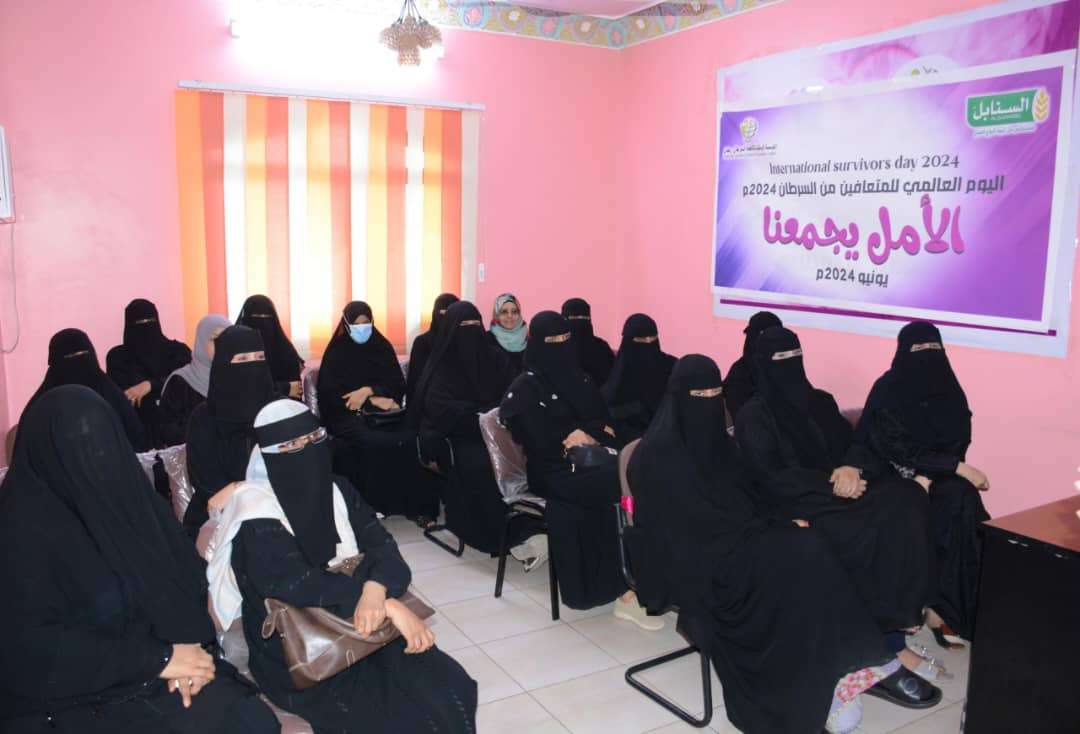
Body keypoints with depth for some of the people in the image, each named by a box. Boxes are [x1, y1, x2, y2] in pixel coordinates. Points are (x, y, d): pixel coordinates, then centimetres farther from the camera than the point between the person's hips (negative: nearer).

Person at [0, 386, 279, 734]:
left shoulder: (131, 496, 4)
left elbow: (187, 578, 7)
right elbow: (33, 647, -15)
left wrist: (188, 645, -12)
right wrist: (159, 658, -17)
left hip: (155, 677, 5)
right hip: (80, 697, -4)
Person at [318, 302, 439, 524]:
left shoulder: (382, 347, 13)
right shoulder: (336, 352, 6)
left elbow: (398, 385, 6)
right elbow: (329, 393, -4)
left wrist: (369, 391, -13)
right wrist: (372, 401, -12)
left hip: (383, 412, 2)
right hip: (347, 414, -2)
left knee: (408, 438, -29)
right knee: (374, 441, -35)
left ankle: (416, 504, -26)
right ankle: (375, 504, -25)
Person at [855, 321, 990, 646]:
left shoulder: (949, 390, 4)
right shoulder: (887, 390, -12)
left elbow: (959, 442, 0)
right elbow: (897, 450, -17)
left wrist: (929, 474, -19)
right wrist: (959, 469, -22)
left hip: (937, 475, 4)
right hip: (894, 476, -4)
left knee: (963, 501, -26)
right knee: (957, 504, -29)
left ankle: (944, 605, -20)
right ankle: (942, 606, -19)